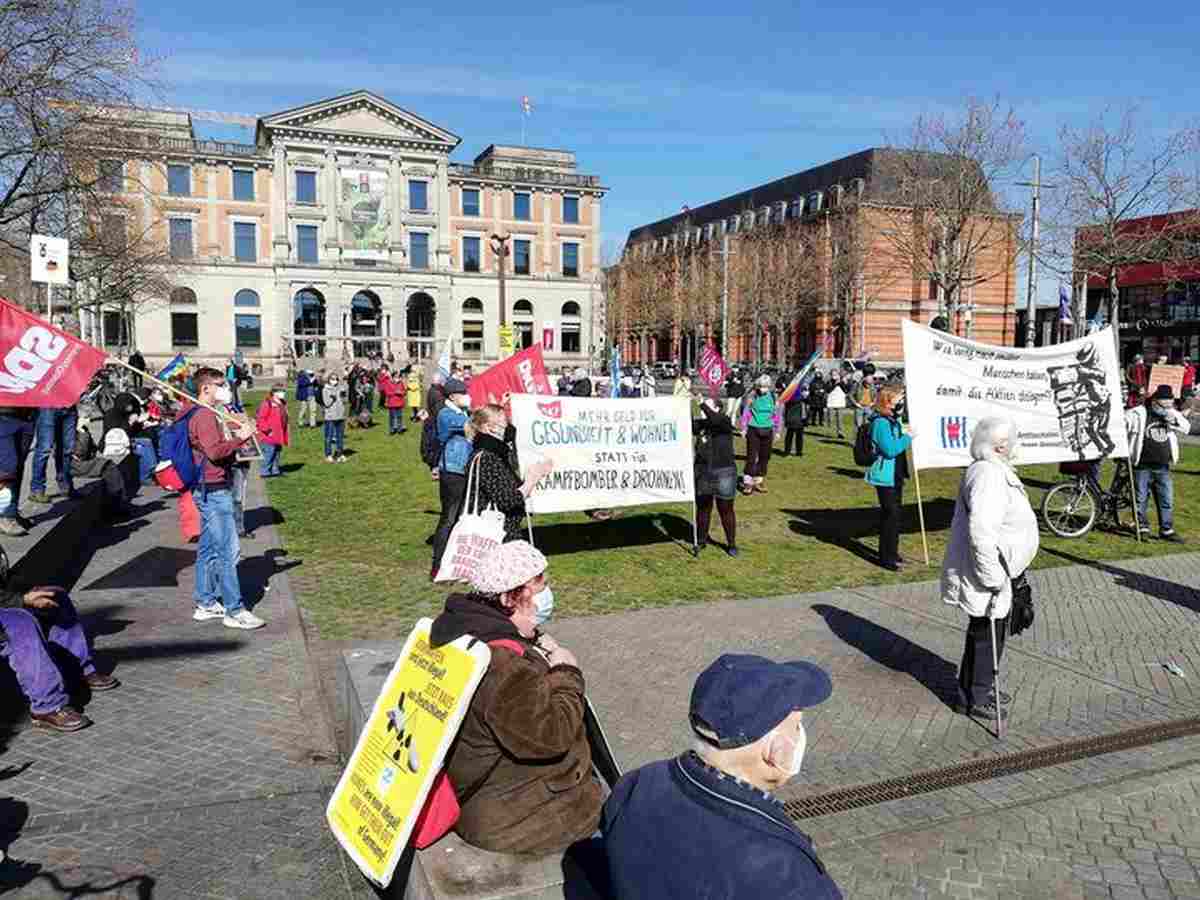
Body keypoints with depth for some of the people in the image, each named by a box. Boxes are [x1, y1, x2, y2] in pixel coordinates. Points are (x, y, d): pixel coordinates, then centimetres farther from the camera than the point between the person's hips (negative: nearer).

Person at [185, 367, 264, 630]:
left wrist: (237, 435, 8)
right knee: (228, 551, -8)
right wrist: (240, 438, -17)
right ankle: (234, 611, -4)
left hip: (209, 491, 11)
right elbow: (215, 451, -25)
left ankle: (205, 603, 23)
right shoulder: (205, 416, -15)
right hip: (214, 490, -11)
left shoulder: (205, 414, 18)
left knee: (208, 549, 15)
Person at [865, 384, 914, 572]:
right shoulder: (881, 422, -19)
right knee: (890, 514, -6)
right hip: (885, 476, -10)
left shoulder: (895, 420, 12)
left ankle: (890, 553, 28)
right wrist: (908, 438, -18)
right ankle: (887, 557, 2)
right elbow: (890, 449, -26)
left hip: (896, 475, 10)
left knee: (893, 514, 16)